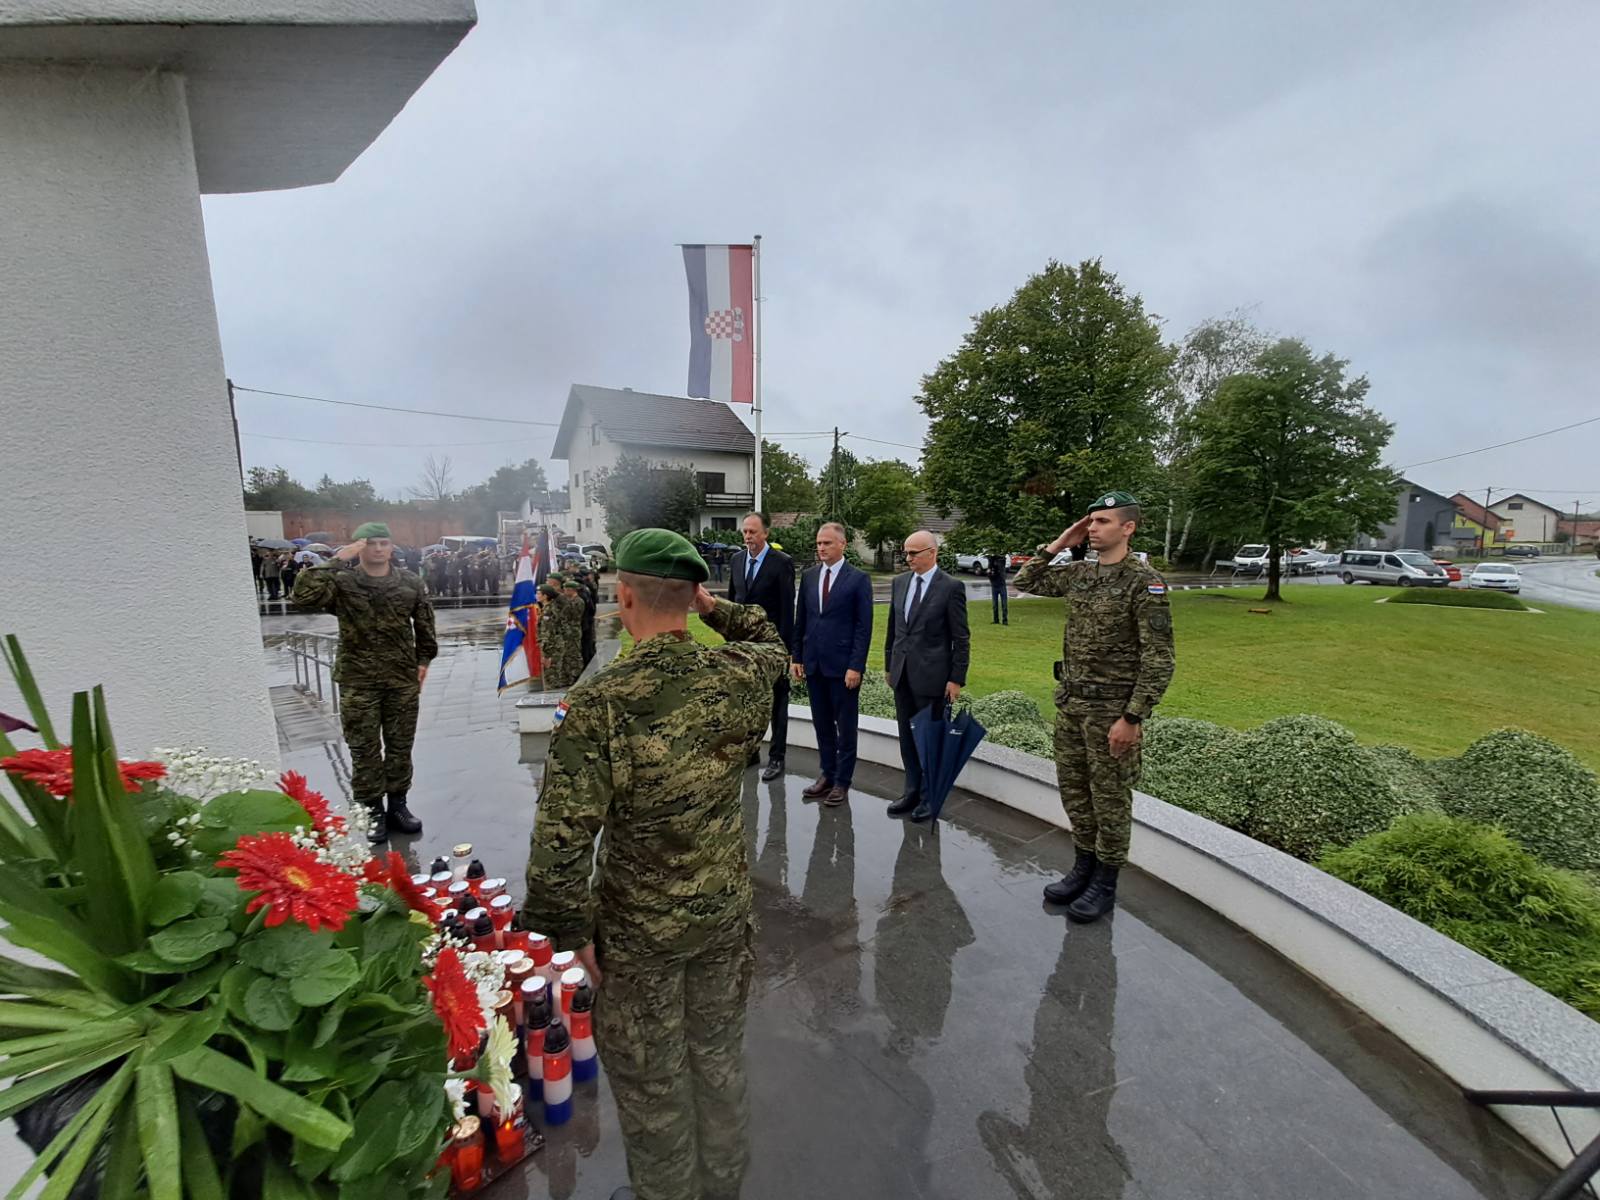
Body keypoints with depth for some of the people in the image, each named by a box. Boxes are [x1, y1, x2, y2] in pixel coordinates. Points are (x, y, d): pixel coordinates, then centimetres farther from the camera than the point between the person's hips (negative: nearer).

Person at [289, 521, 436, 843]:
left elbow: (425, 623, 12)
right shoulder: (342, 583, -6)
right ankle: (372, 811, 21)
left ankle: (397, 804, 27)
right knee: (364, 750, 6)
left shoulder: (410, 583, 2)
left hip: (403, 679, 2)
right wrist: (335, 562, -21)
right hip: (357, 682, -2)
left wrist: (423, 659, 10)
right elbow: (301, 596, -24)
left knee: (400, 746, 12)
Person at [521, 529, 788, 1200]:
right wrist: (714, 607, 2)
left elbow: (560, 845, -24)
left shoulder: (596, 706, -27)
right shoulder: (740, 675, -16)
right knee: (719, 1057, 28)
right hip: (727, 913, 5)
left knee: (650, 1081, 23)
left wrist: (575, 932, -8)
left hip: (640, 931, -4)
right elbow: (775, 645, 10)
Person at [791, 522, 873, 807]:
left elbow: (864, 626, -9)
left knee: (845, 727, 7)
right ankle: (827, 774, 28)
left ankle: (842, 782, 19)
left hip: (843, 666, -5)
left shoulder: (858, 579, -6)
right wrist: (797, 658, 7)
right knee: (822, 725, 14)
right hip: (813, 664, 5)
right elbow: (800, 621, 11)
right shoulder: (808, 576, 8)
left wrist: (856, 666, -13)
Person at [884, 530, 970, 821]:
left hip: (931, 676, -5)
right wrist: (889, 664, 15)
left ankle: (930, 797, 23)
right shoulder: (899, 582, 7)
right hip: (902, 674, 6)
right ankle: (912, 792, 29)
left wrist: (957, 679, -11)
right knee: (907, 737, 14)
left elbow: (961, 639, -9)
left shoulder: (951, 587, -10)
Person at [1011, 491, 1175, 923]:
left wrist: (1132, 718, -19)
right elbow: (1025, 583, 16)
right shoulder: (1078, 573, 5)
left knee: (1110, 798, 8)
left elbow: (1159, 661, -16)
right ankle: (1084, 867, 34)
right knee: (1074, 790, 16)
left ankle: (1105, 884, 24)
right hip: (1070, 703, 7)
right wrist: (1057, 546, 4)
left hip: (1112, 710, -7)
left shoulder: (1145, 583, -14)